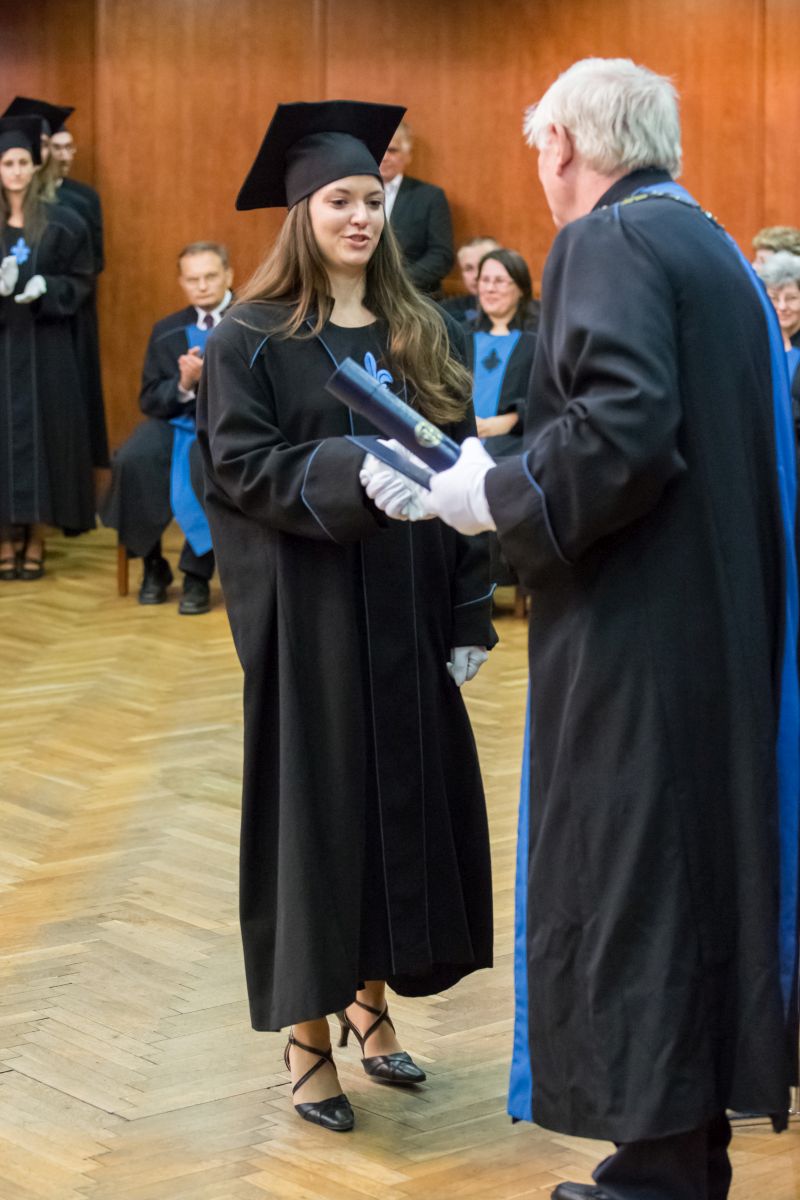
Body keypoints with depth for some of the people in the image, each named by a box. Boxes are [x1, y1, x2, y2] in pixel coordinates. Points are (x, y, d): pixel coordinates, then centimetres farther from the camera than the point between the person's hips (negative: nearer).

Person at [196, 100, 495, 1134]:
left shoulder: (421, 335, 8)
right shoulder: (252, 341, -4)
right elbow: (241, 467, -13)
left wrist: (470, 617, 1)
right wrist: (352, 470, -29)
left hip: (410, 620, 4)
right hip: (309, 619, -4)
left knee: (404, 799, 9)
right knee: (315, 807, 0)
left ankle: (372, 1000, 26)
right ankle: (307, 1036, 11)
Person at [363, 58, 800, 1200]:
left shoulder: (608, 242, -12)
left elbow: (623, 431, -25)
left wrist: (496, 494, -10)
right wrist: (517, 476, 18)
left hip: (638, 635, -9)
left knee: (625, 893, -2)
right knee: (697, 880, 15)